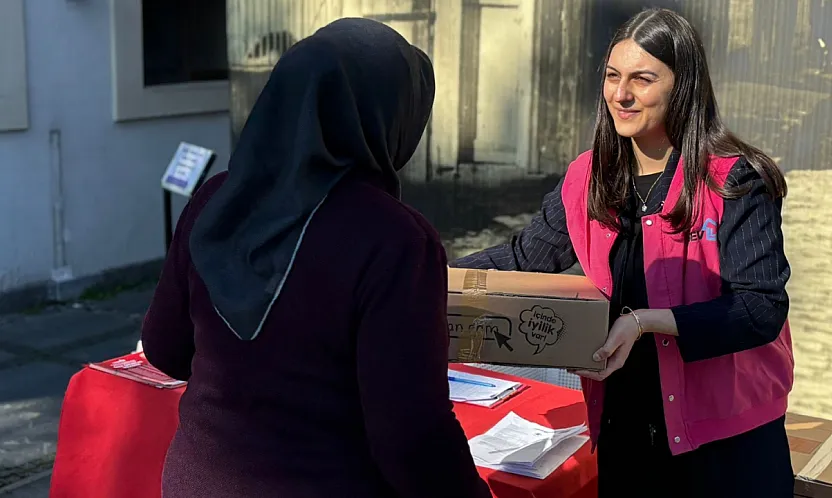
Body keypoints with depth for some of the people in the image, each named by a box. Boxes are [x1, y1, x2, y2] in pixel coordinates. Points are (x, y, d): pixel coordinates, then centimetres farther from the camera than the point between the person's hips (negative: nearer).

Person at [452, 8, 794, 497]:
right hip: (622, 425, 4)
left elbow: (762, 306, -19)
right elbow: (522, 260, 10)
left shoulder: (736, 182, -14)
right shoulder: (589, 178, 2)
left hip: (725, 435, -4)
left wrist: (645, 322, -31)